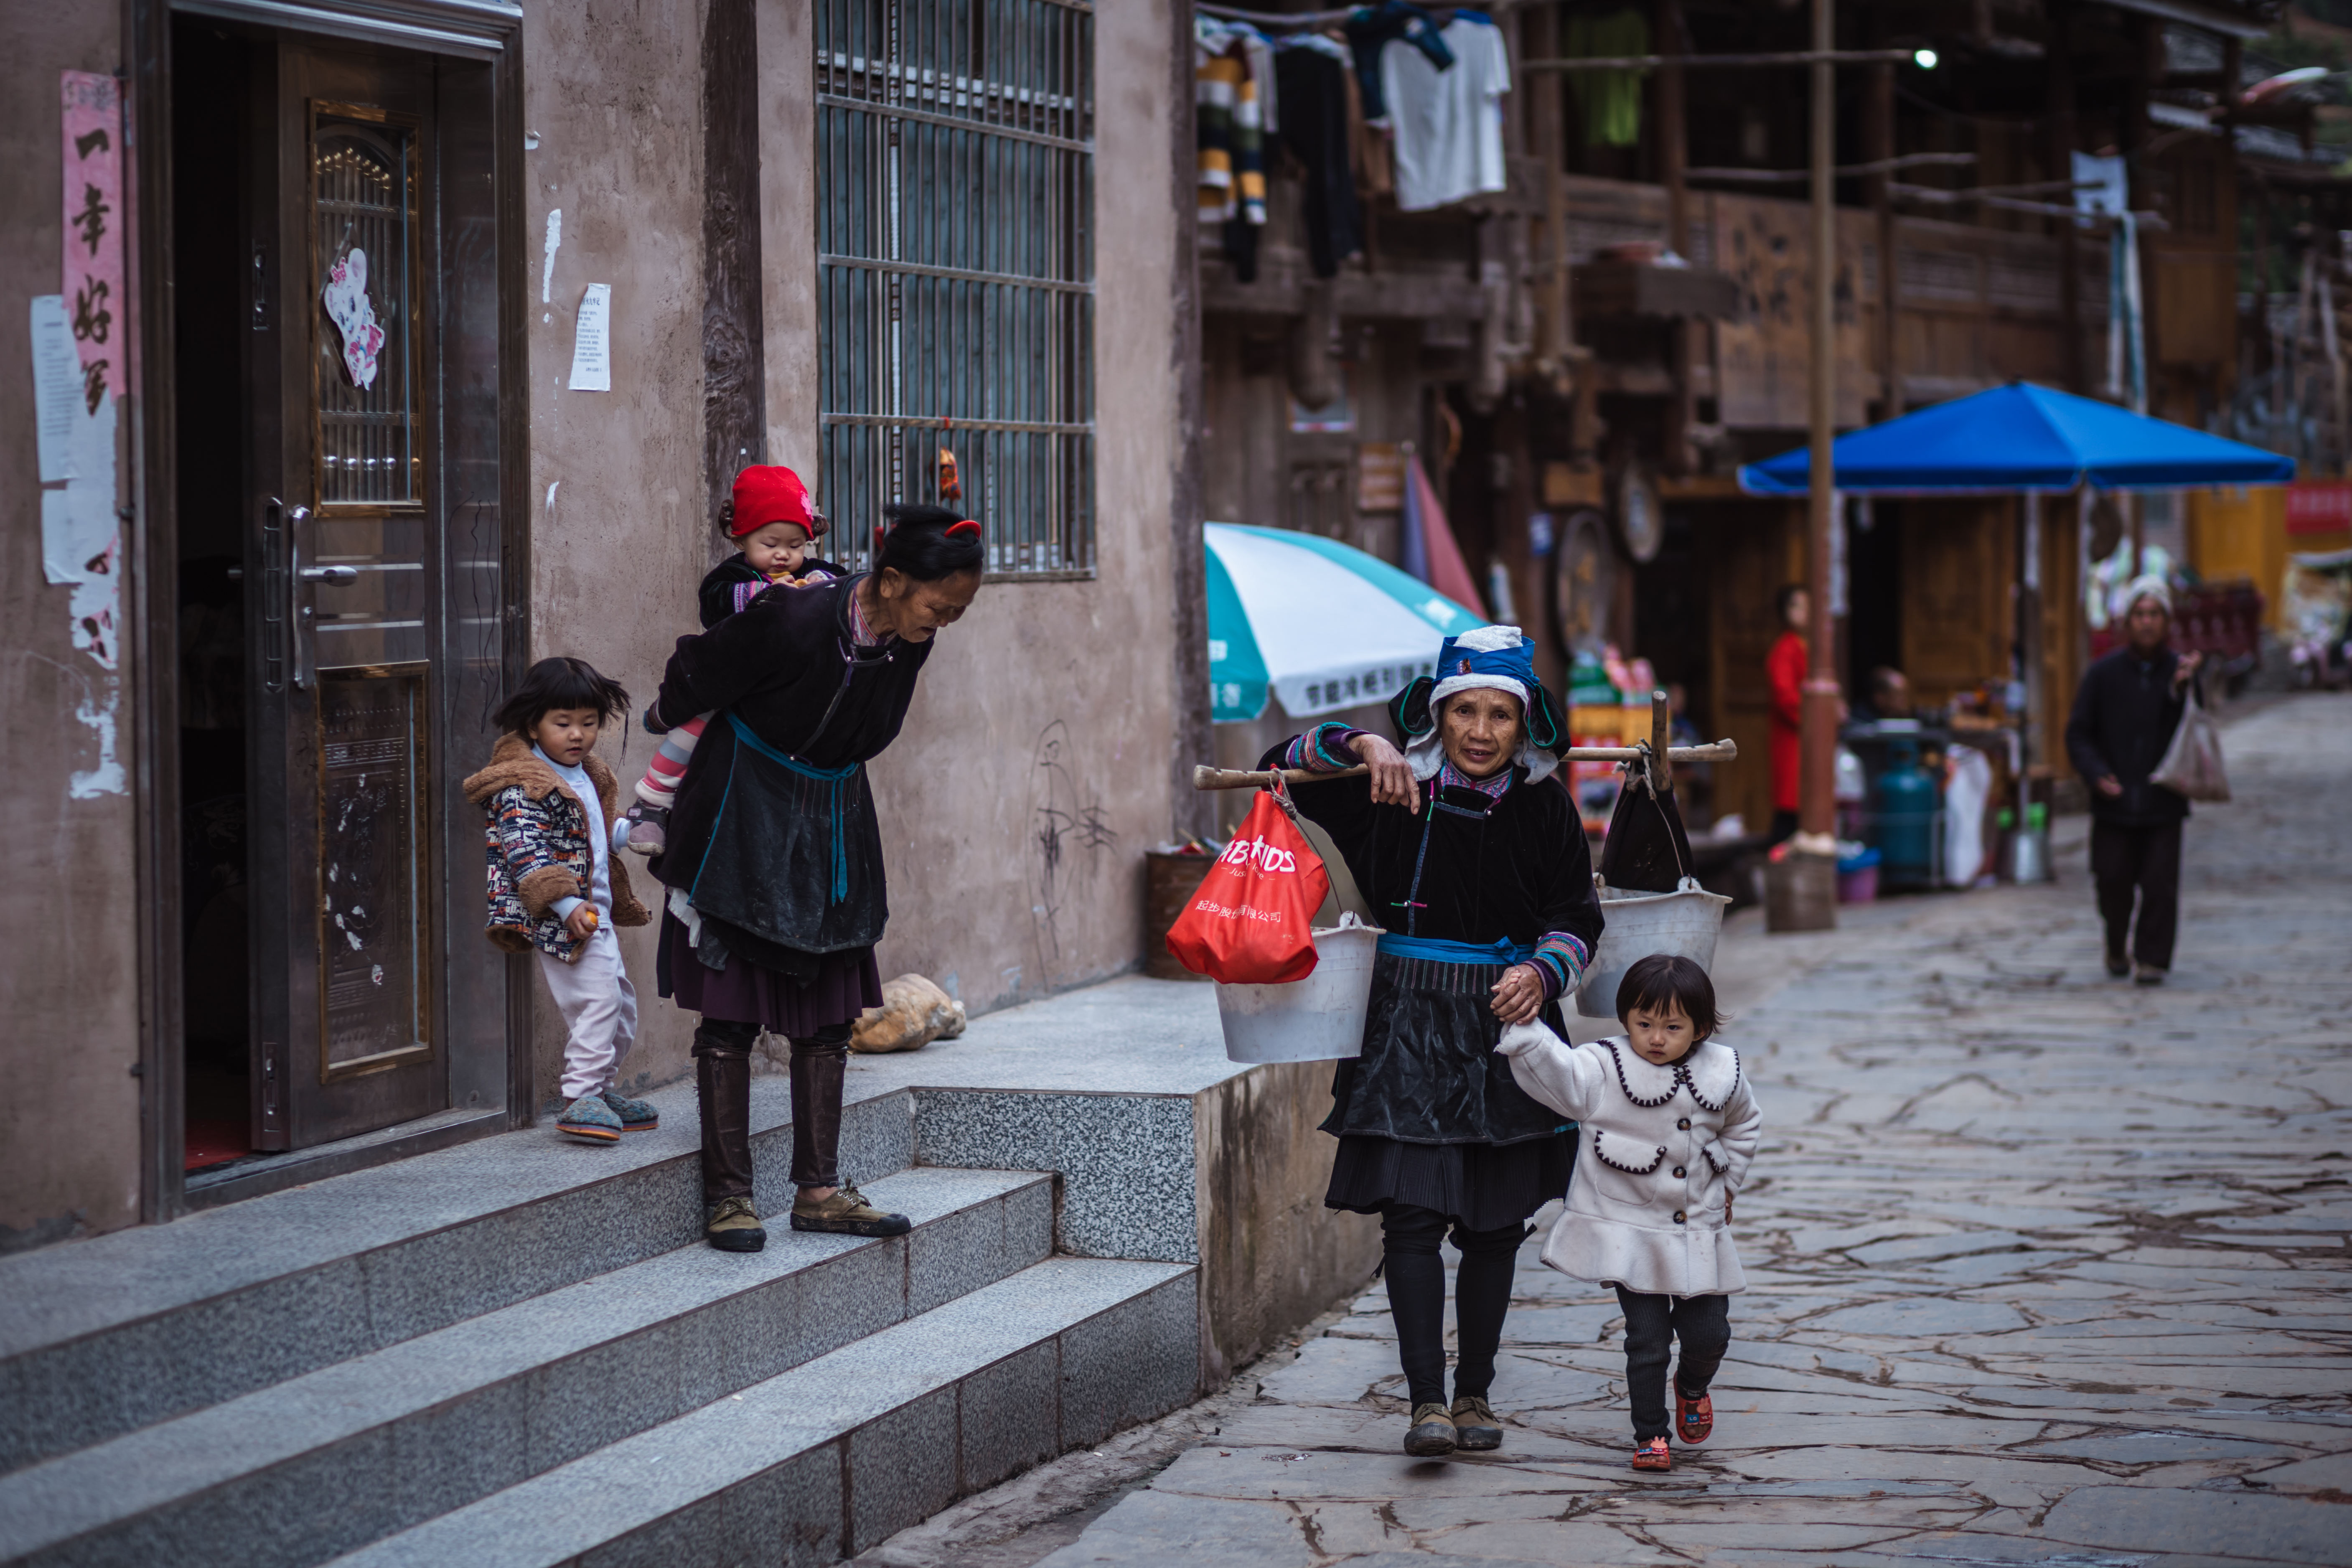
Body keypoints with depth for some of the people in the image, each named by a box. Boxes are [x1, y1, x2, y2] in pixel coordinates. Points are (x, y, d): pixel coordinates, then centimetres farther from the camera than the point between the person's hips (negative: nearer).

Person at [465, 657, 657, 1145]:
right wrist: (566, 904, -30)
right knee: (597, 998, -18)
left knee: (620, 1004, 16)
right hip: (560, 920, -10)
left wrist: (629, 830, 10)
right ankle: (582, 1100, -15)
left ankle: (596, 1090, 29)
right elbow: (525, 853, -23)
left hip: (595, 912, 10)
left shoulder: (587, 778, 15)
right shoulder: (523, 788, -15)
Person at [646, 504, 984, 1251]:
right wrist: (665, 720, 8)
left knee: (829, 1015, 7)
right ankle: (727, 1196, 4)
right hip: (745, 820, -6)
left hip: (834, 822, 6)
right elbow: (694, 682, -11)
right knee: (731, 1013, -2)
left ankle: (819, 1190, 13)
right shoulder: (791, 622, -29)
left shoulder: (909, 637, -9)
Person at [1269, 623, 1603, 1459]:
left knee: (1494, 1223, 8)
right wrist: (1361, 747, -14)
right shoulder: (1396, 787, -3)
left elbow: (1576, 920, 2)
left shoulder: (1543, 807, -1)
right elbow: (1283, 764, 4)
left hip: (1505, 1028, 2)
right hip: (1408, 1026, -1)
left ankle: (1475, 1392, 21)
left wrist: (1542, 974, -19)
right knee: (1413, 1215, -10)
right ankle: (1426, 1400, -10)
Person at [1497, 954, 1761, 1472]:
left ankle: (1692, 1388, 41)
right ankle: (1650, 1434, 14)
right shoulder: (1604, 1071, -13)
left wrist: (1727, 1183, 18)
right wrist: (1521, 1024, -45)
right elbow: (1550, 1064, -29)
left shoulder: (1722, 1073, -1)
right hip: (1630, 1230, -3)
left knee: (1709, 1333, 7)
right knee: (1647, 1339, -3)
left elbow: (1743, 1126, 19)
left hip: (1700, 1232, 3)